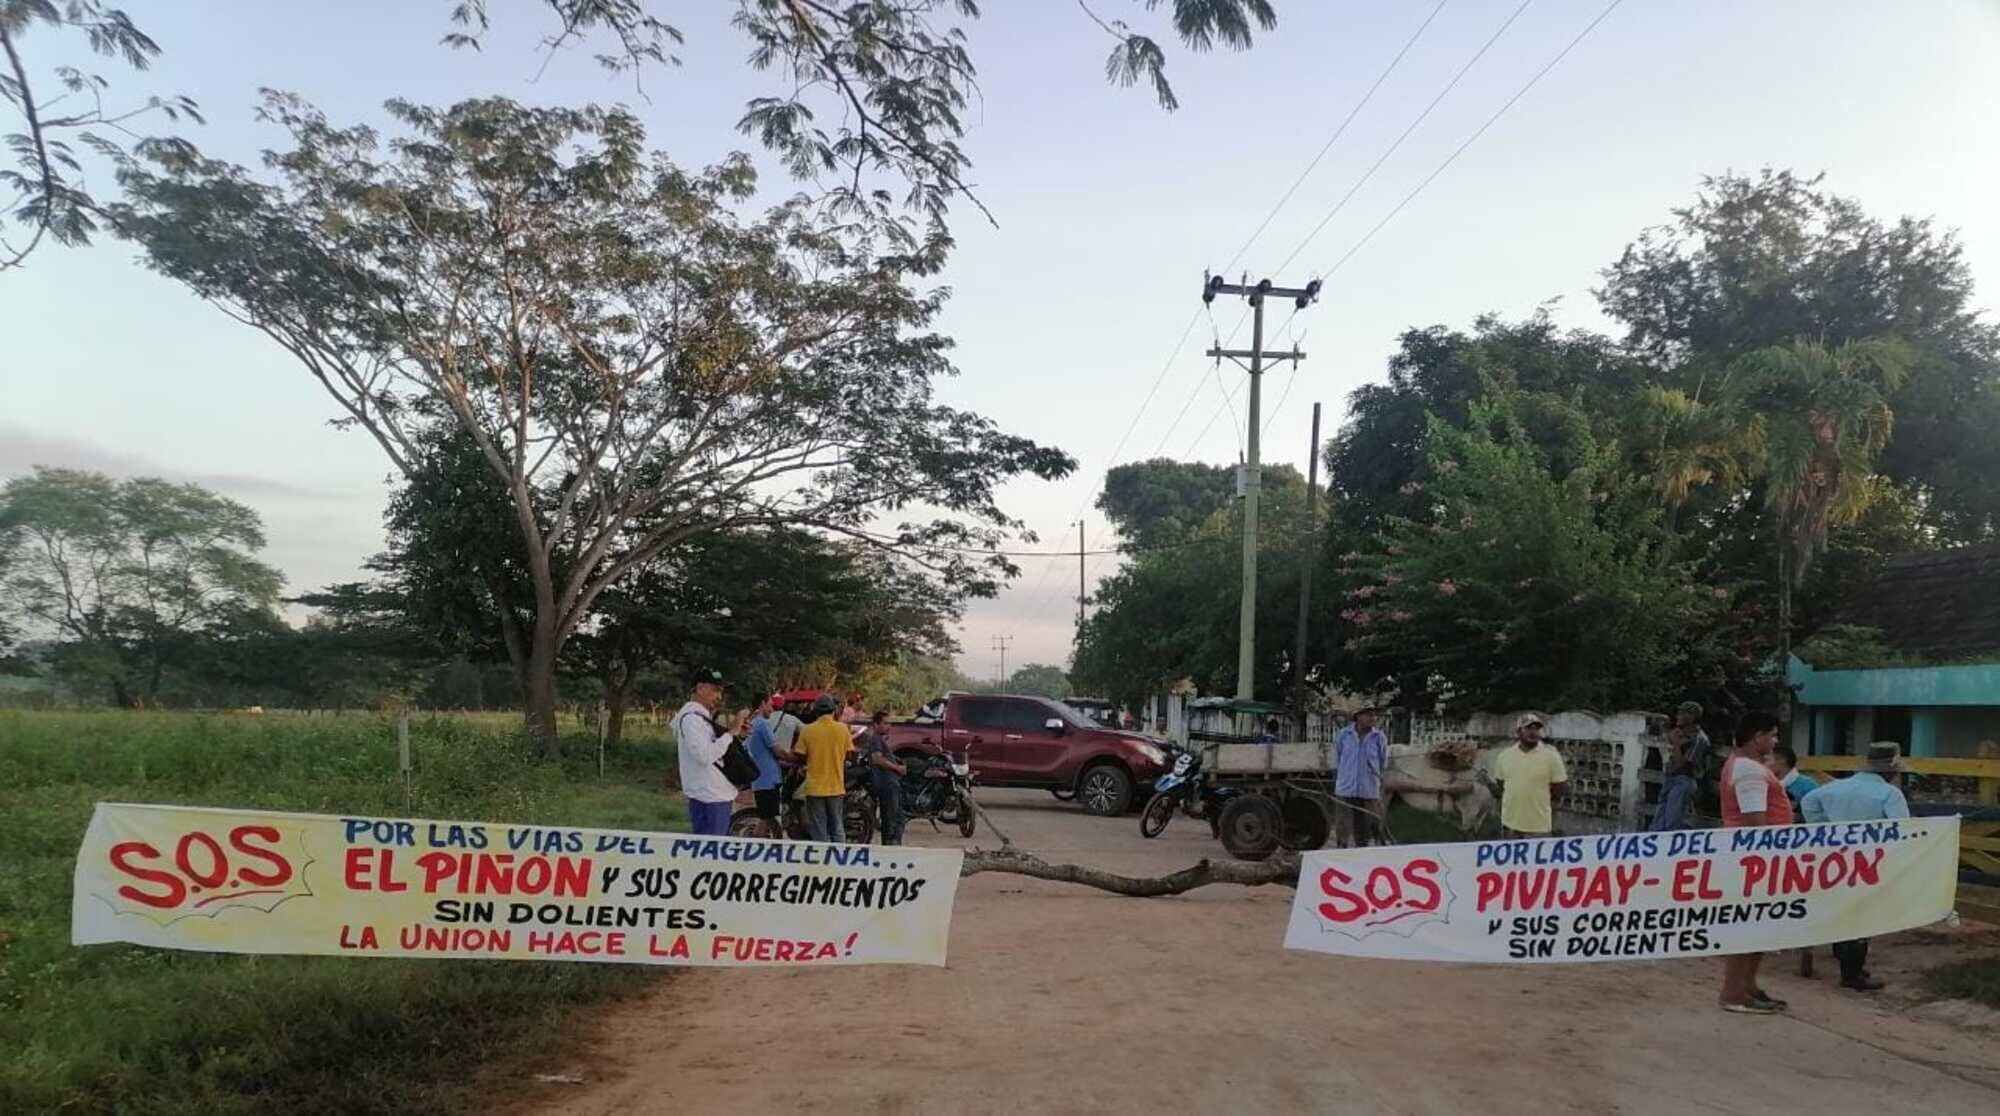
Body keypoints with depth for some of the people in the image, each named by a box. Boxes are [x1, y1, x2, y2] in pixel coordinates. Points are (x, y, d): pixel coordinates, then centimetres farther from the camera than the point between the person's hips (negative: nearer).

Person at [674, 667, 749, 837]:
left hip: (718, 797, 10)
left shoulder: (703, 716, 18)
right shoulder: (691, 717, -13)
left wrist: (736, 732, 6)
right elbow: (705, 755, -24)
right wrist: (732, 732, -19)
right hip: (708, 799, -10)